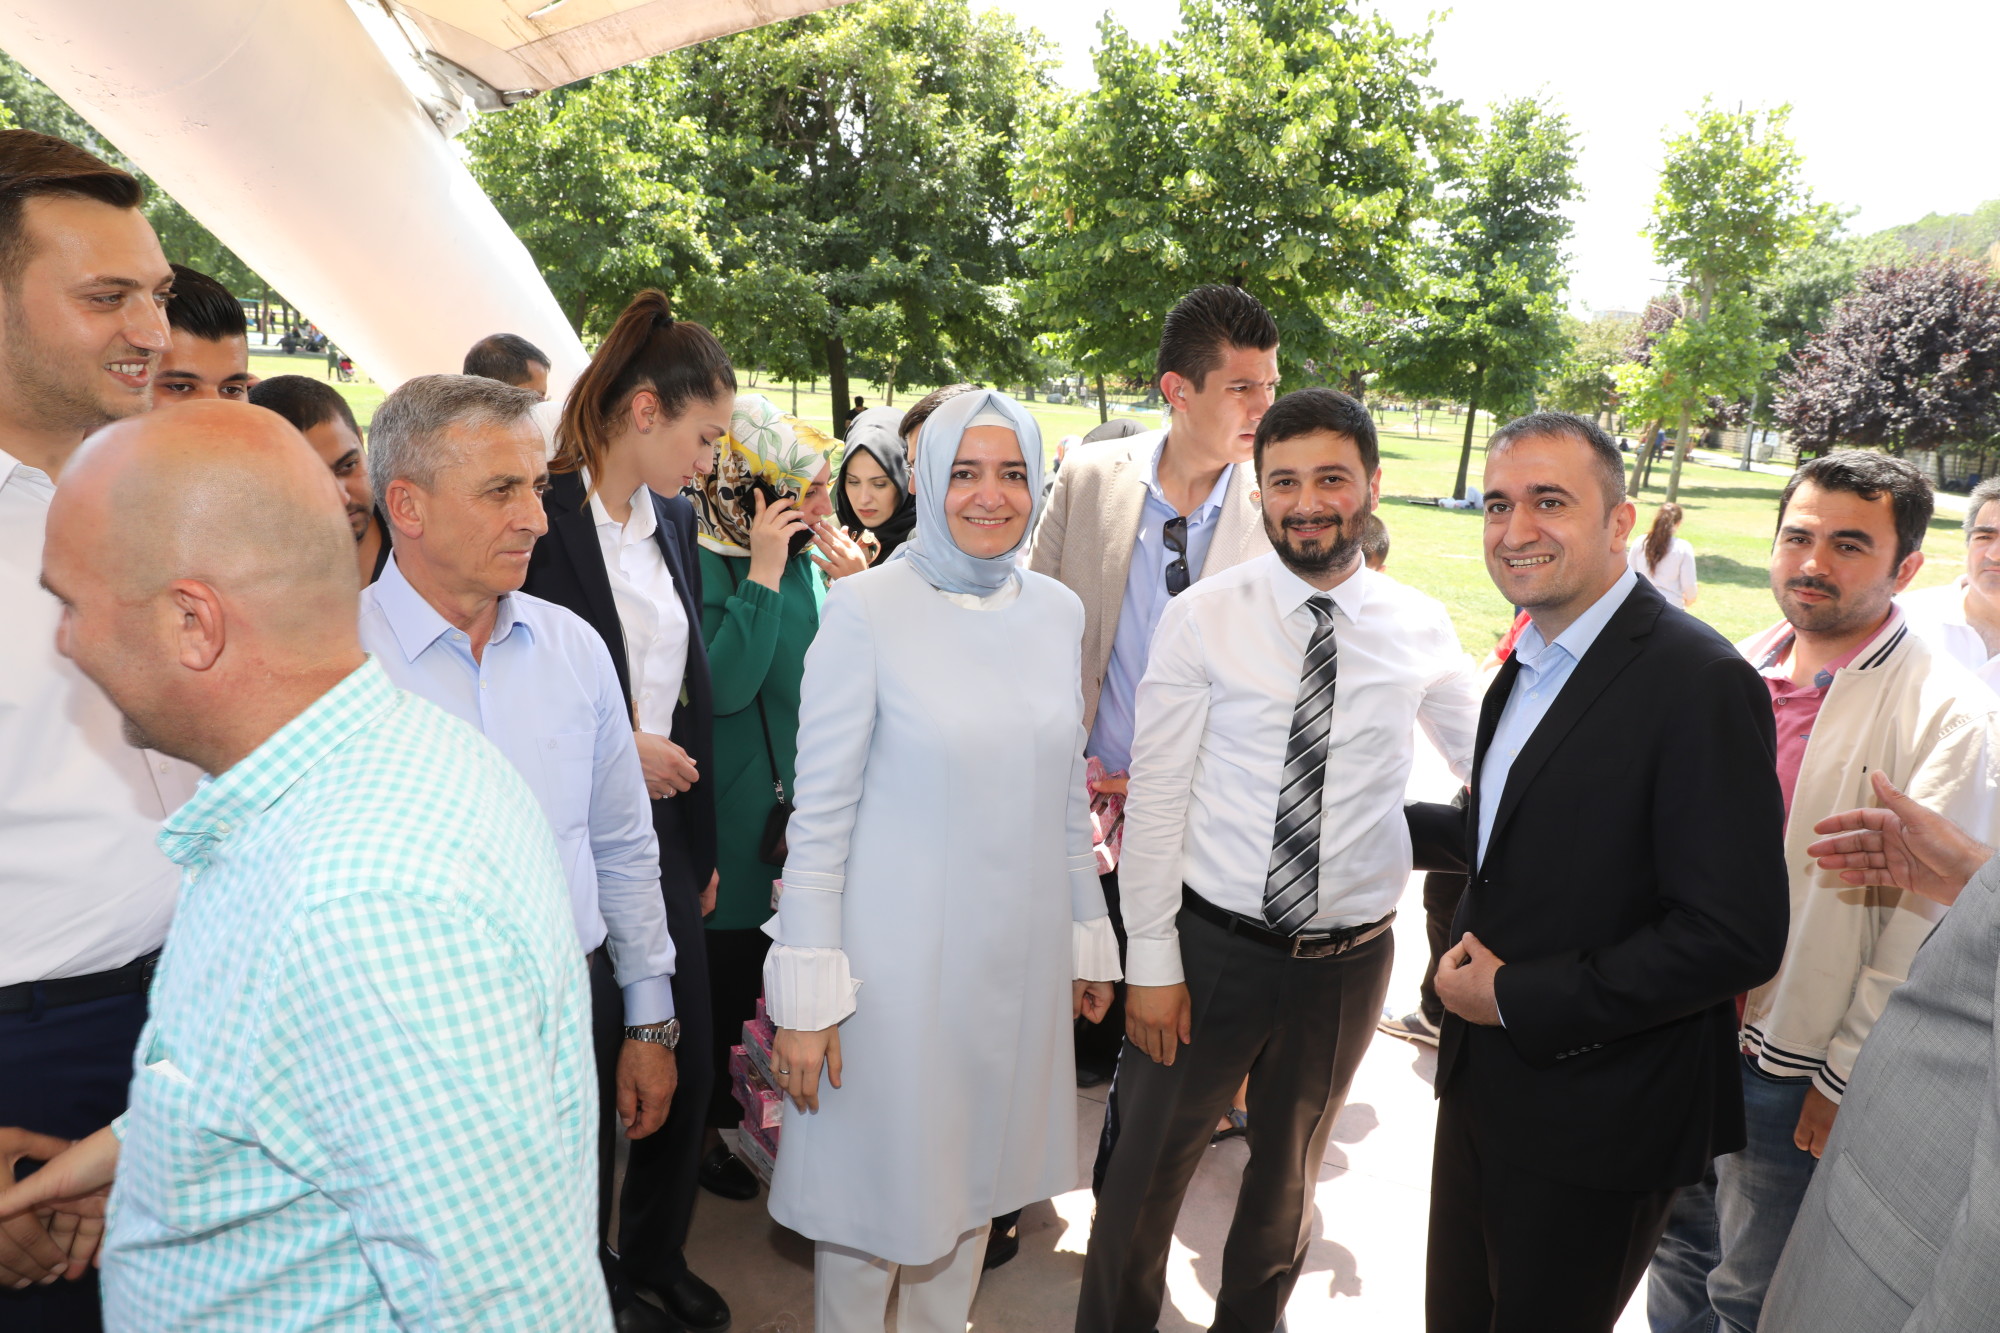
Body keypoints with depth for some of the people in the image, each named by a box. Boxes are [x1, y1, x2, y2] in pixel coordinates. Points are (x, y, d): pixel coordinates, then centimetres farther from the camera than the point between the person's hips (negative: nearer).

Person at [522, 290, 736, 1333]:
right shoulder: (543, 517, -14)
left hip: (666, 827, 6)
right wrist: (618, 750, -14)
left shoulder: (674, 519, 7)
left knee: (689, 1059, 14)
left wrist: (705, 842, 14)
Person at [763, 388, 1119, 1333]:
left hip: (1021, 960, 5)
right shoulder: (865, 608, -12)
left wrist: (1088, 940, 14)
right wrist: (805, 997, -11)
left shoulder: (1058, 611, 3)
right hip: (897, 961, -4)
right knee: (876, 1182, 13)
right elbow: (820, 814, -11)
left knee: (974, 1175, 21)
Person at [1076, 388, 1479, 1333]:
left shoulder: (1421, 629, -2)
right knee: (1146, 1172, 12)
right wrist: (1151, 960, -10)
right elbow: (1155, 795, -9)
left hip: (1348, 961, 3)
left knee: (1290, 1177, 24)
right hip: (1213, 945, -2)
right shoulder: (1203, 617, -9)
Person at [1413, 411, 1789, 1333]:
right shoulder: (1529, 661, 5)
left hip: (1597, 1116, -7)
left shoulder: (1700, 683, -21)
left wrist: (1515, 998, -19)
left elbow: (1735, 937, -25)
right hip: (1482, 1081, 7)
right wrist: (1468, 949, -1)